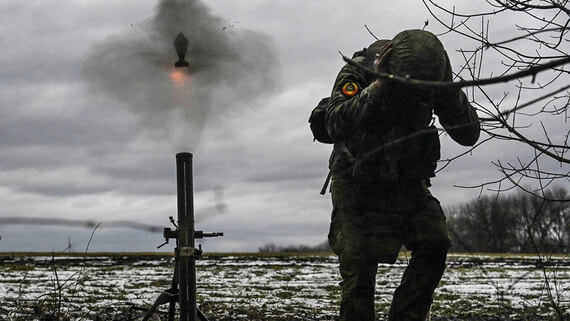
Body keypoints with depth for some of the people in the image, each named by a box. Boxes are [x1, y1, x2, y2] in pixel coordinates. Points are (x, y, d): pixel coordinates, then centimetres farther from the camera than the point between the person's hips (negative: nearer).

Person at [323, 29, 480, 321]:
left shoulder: (433, 78, -12)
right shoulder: (357, 72, -22)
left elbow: (468, 135, -15)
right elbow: (337, 127, -37)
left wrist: (451, 95, -31)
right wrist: (377, 91, -46)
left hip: (407, 184, 3)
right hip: (357, 185, -3)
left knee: (435, 243, -15)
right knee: (358, 266, -10)